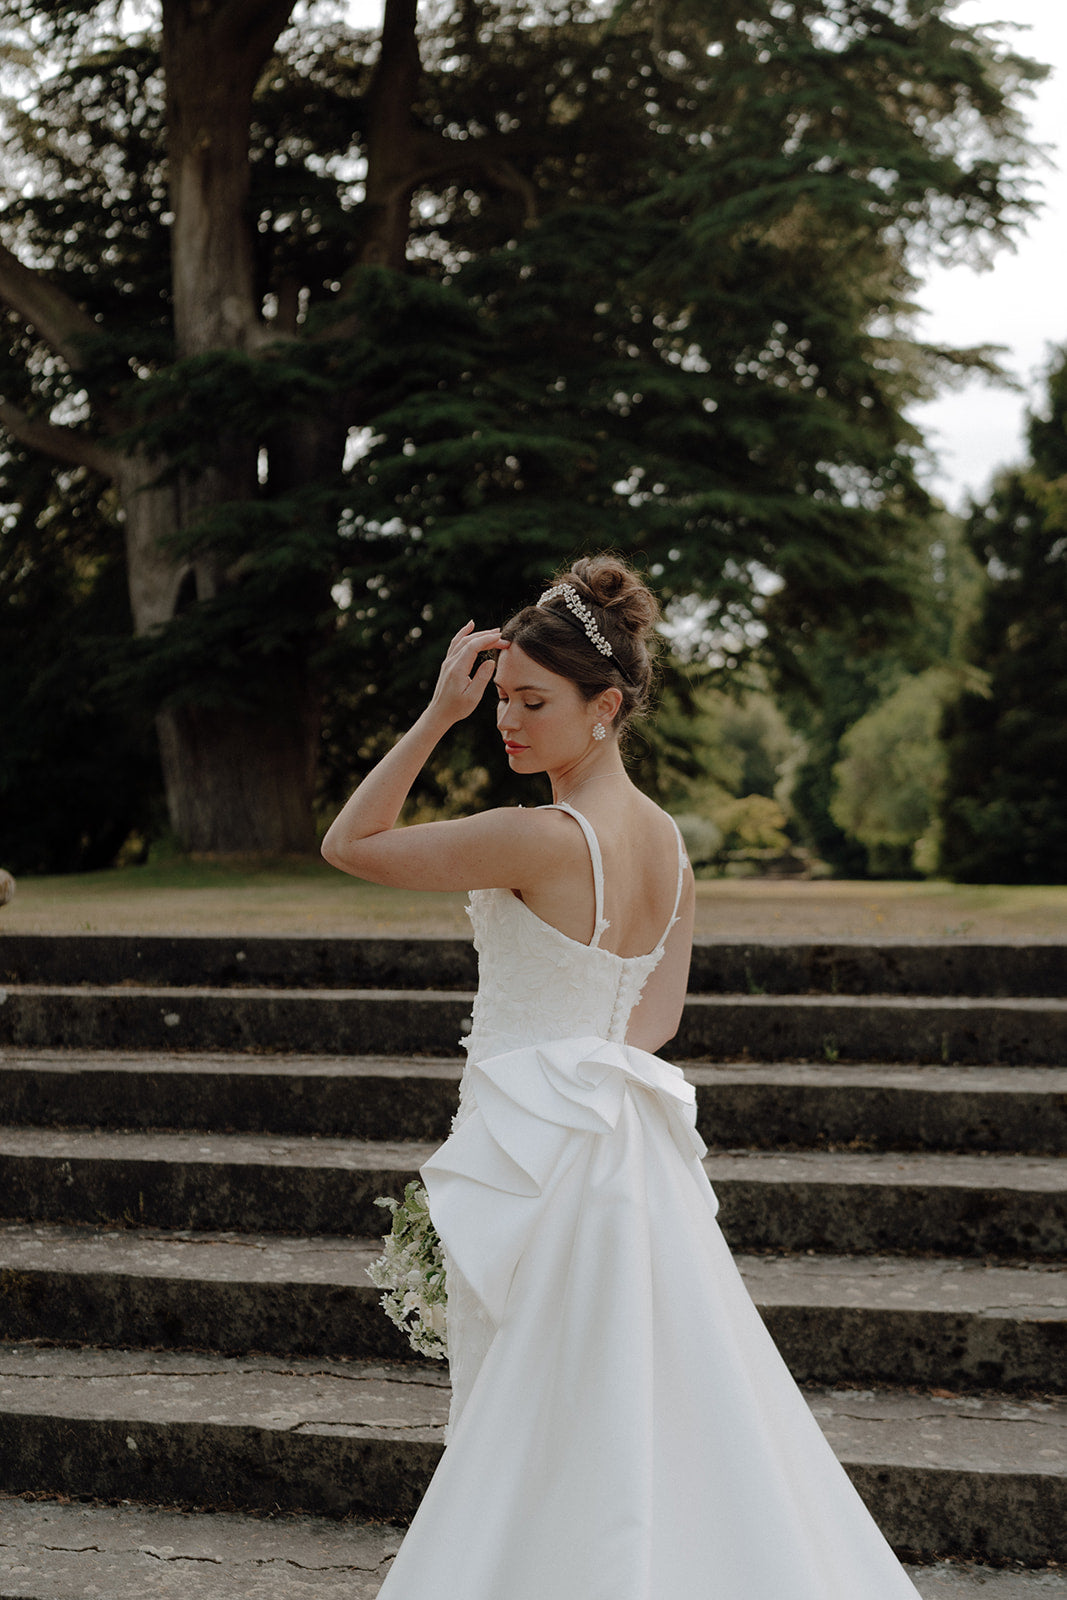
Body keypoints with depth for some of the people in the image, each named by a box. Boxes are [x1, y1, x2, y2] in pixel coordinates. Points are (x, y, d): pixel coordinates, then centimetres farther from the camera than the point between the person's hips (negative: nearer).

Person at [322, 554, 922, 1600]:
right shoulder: (666, 840, 5)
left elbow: (349, 845, -12)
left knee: (543, 1429, 4)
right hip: (624, 1140, 9)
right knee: (649, 1413, 17)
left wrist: (436, 715, -14)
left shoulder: (541, 838, -21)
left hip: (541, 1150, -8)